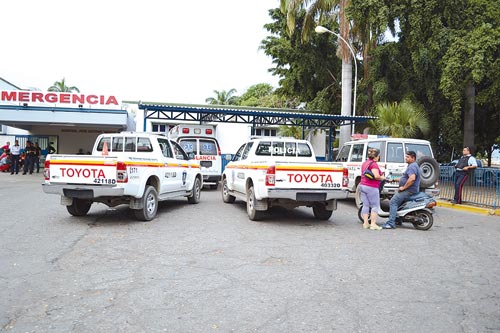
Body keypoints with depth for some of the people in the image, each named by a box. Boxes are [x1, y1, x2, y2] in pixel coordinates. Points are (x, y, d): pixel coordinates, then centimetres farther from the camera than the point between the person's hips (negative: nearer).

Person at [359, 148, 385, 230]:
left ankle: (365, 223, 10)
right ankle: (373, 224, -2)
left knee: (365, 205, 10)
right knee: (375, 206, 0)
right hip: (371, 187, -8)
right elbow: (376, 176, -25)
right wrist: (382, 178, -6)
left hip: (362, 185, 8)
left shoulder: (365, 163, 15)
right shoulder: (374, 164, -14)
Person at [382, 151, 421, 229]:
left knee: (393, 201, -19)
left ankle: (391, 223, -24)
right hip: (408, 190, 12)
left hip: (409, 190, -12)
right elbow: (406, 178, 30)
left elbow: (412, 178, -32)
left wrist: (403, 187, -23)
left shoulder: (412, 166, -15)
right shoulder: (411, 166, 21)